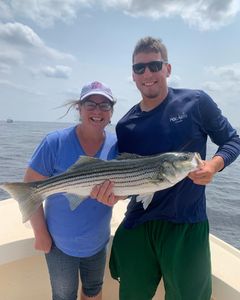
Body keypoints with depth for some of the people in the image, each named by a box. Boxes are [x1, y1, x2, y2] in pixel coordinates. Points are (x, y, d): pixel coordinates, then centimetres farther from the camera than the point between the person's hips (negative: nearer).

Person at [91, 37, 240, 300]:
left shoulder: (196, 102, -7)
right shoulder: (125, 125, 0)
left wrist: (214, 164, -18)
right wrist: (113, 192, -16)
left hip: (186, 224, -2)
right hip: (138, 222, 3)